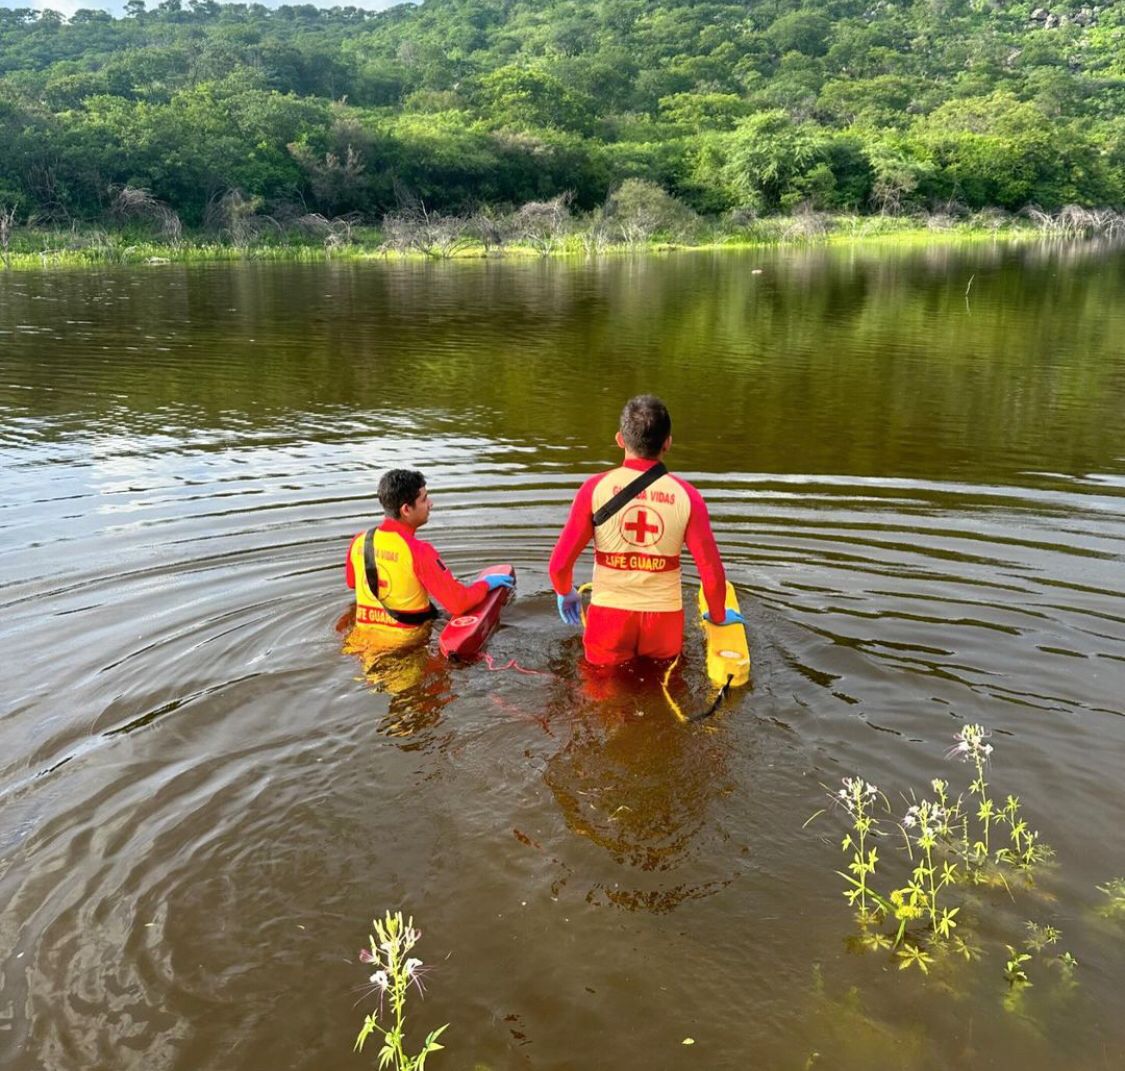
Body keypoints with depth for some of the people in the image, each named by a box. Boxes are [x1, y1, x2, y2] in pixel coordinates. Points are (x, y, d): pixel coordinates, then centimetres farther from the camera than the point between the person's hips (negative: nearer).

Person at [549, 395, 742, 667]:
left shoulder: (596, 488, -6)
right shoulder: (686, 495, -5)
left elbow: (559, 564, -3)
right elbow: (712, 573, -5)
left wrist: (565, 593, 19)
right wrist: (718, 616, 15)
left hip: (609, 616, 0)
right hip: (665, 620, 0)